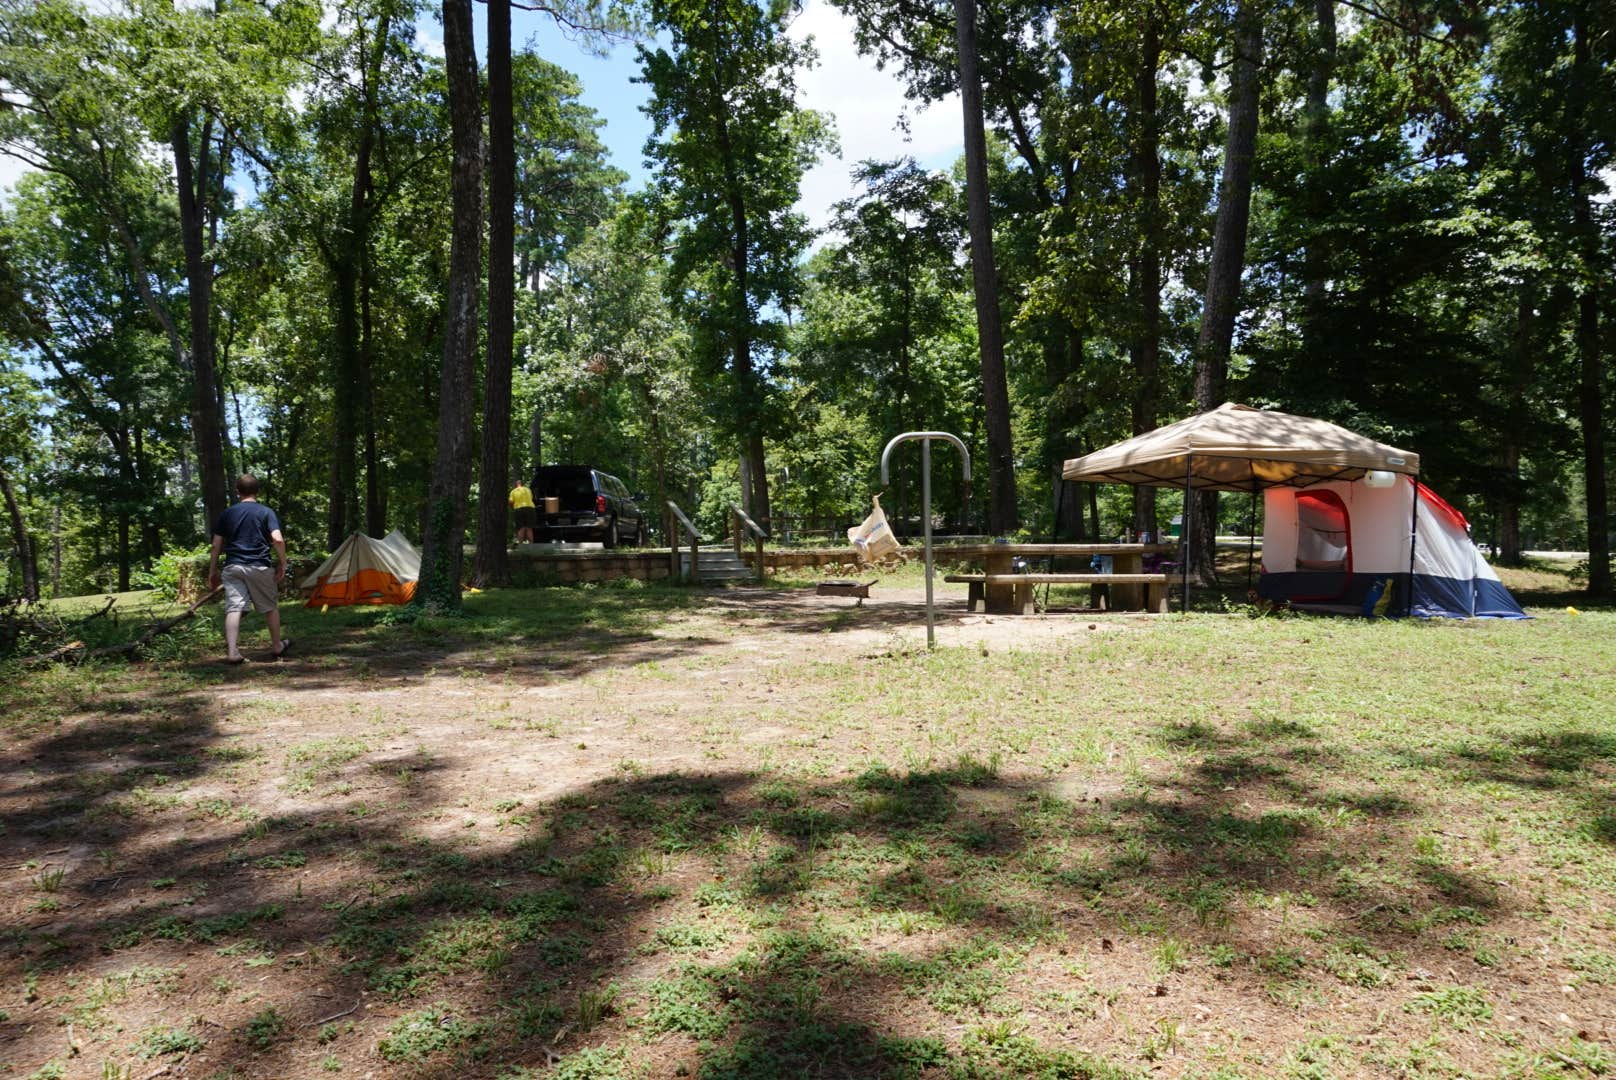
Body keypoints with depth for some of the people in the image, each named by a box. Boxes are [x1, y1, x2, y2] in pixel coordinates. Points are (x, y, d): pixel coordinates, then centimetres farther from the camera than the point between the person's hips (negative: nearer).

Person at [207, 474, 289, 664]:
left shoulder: (227, 513, 9)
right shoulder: (266, 512, 1)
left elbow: (217, 545, 9)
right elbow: (278, 539, -12)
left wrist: (212, 571, 15)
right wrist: (282, 564, -3)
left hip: (233, 567, 2)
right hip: (259, 567, -2)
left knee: (233, 608, -3)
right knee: (270, 606, 13)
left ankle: (232, 651, -12)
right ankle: (277, 646, 25)